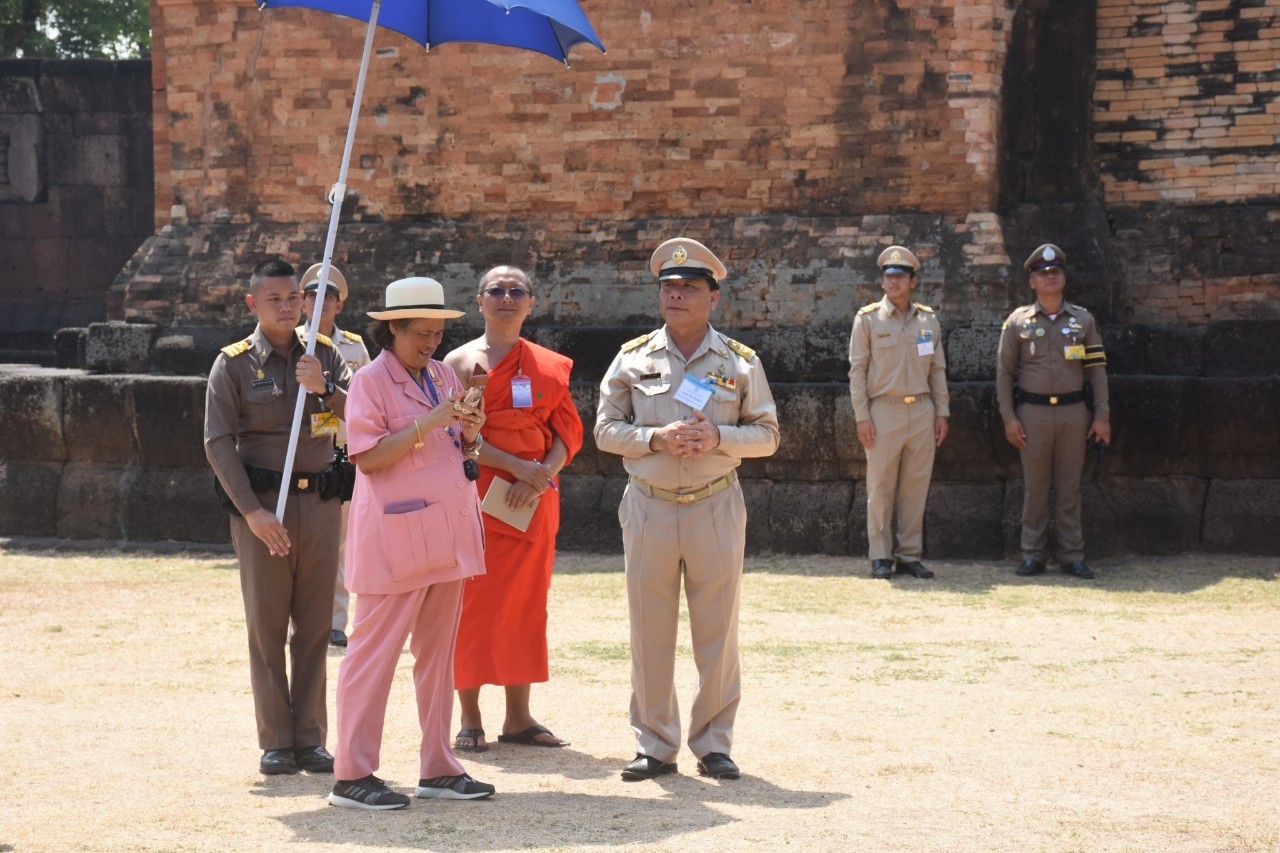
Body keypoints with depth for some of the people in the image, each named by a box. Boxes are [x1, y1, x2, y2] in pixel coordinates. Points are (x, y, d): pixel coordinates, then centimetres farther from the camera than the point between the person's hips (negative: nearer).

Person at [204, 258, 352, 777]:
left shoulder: (325, 355, 8)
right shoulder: (233, 365, -1)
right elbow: (218, 444, -6)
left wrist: (324, 388, -21)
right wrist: (252, 511, -14)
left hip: (320, 500, 3)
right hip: (261, 503, -3)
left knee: (315, 625, 5)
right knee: (267, 626, 1)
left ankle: (311, 739, 12)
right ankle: (275, 742, 6)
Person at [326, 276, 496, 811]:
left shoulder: (444, 377, 14)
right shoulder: (370, 382, -7)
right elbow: (368, 457, -16)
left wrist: (469, 432, -2)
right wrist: (428, 424, -21)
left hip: (446, 534, 7)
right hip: (394, 536, -7)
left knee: (438, 651, 10)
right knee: (375, 651, -5)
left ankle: (437, 769, 17)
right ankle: (352, 776, -2)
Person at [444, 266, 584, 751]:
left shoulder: (551, 366, 10)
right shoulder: (461, 362, 0)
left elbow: (568, 431, 7)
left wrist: (543, 475, -11)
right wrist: (518, 467, -17)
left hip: (534, 503, 4)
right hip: (476, 497, -4)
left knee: (526, 604, 6)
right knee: (473, 604, -3)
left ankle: (518, 717, 13)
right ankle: (469, 719, 2)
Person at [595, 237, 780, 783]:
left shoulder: (740, 363, 3)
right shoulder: (633, 359, 4)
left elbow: (767, 434, 3)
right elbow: (606, 429, 3)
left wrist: (717, 438, -15)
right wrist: (657, 438, -14)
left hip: (715, 508, 0)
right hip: (648, 507, 1)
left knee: (718, 631, 4)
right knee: (649, 633, 4)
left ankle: (714, 743, 14)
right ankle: (654, 745, 13)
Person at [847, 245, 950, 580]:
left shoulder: (928, 319, 10)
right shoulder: (868, 319, 1)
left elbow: (938, 370, 13)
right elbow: (857, 370, -1)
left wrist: (942, 412, 7)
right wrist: (862, 416, -7)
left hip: (922, 412, 3)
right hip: (884, 411, -3)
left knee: (916, 486, 4)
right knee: (880, 488, -1)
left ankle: (910, 555, 10)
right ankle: (881, 557, 5)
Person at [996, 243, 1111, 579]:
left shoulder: (1083, 320, 7)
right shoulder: (1018, 322, 4)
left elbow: (1097, 369, 6)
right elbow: (1004, 371, 3)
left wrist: (1102, 416, 0)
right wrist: (1008, 418, -4)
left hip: (1073, 412, 1)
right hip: (1033, 413, -1)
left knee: (1069, 487, 3)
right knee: (1035, 487, 2)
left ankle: (1072, 555, 8)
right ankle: (1033, 556, 7)